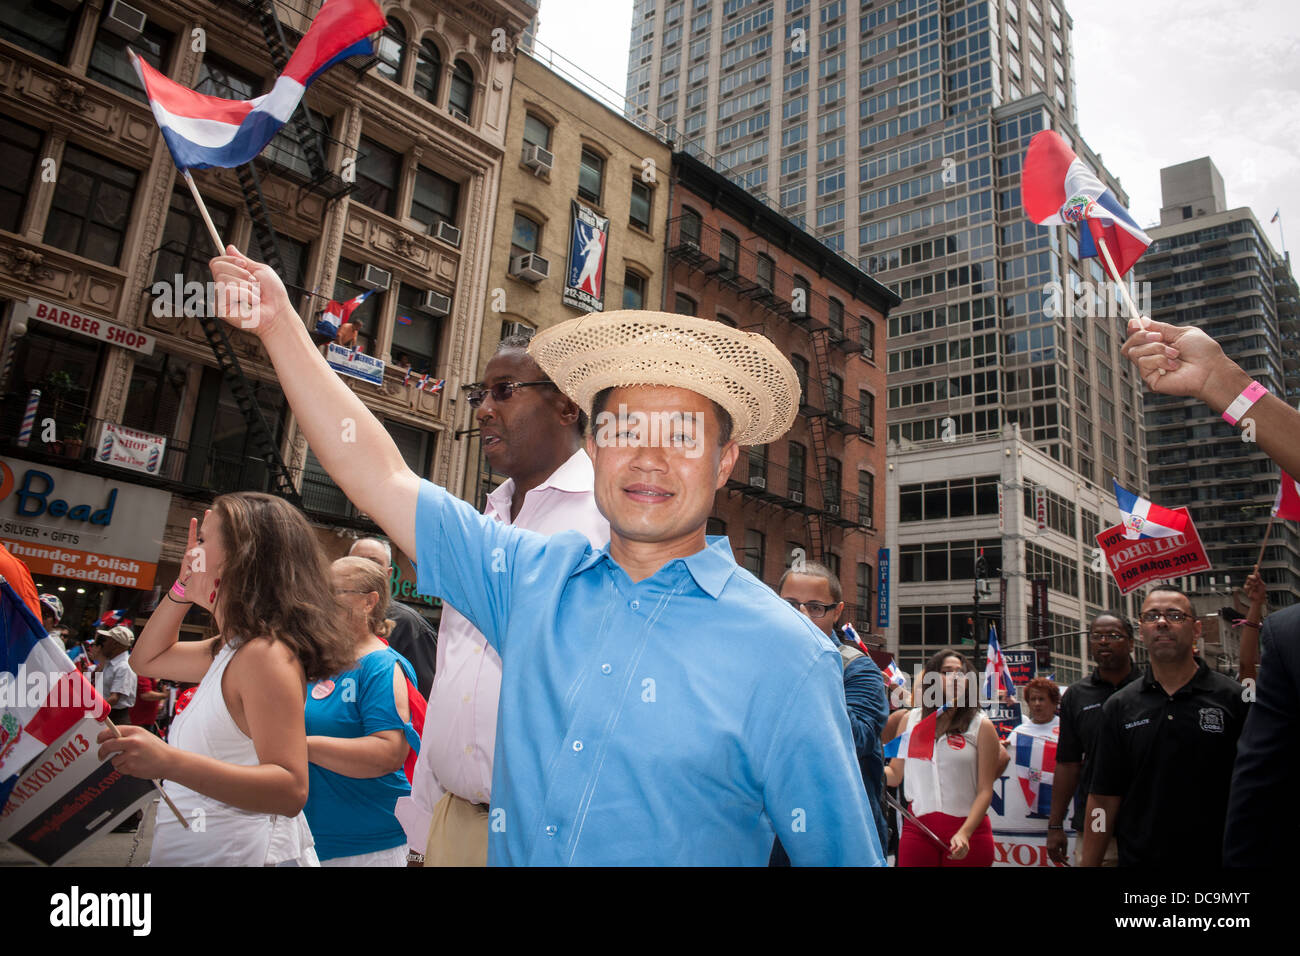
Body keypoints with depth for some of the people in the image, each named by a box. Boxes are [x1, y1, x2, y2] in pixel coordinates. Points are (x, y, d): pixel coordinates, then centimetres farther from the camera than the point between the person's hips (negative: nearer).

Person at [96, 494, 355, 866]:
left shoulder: (266, 653, -23)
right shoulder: (234, 648, 8)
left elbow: (291, 790, -30)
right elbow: (147, 659, 24)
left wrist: (169, 762, -39)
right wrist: (182, 589, 10)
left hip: (238, 853, -9)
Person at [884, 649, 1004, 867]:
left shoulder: (981, 726, 1)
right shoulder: (912, 720, 8)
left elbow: (985, 790, -3)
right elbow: (895, 774, 12)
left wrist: (965, 833, -15)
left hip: (968, 831, -1)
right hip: (918, 828, 2)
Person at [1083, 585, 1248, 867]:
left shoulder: (1234, 699, -5)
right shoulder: (1119, 706, 0)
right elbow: (1103, 799, 0)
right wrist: (1089, 863, -3)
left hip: (1216, 857, -1)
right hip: (1137, 857, 2)